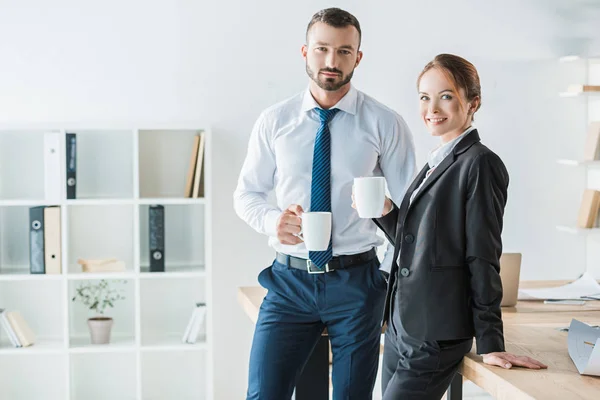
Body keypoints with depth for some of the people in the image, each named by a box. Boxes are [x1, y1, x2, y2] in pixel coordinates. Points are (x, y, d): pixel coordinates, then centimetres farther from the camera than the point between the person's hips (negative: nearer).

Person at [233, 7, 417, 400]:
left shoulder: (385, 124, -2)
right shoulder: (274, 121, 3)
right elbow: (246, 193, 11)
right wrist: (272, 219, -12)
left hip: (357, 281, -1)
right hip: (290, 279, 1)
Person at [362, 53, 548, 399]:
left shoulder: (481, 163, -10)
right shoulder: (435, 164, 16)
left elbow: (483, 258, -12)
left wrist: (491, 344, -12)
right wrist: (386, 212, 0)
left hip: (436, 337, -8)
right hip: (400, 328, 9)